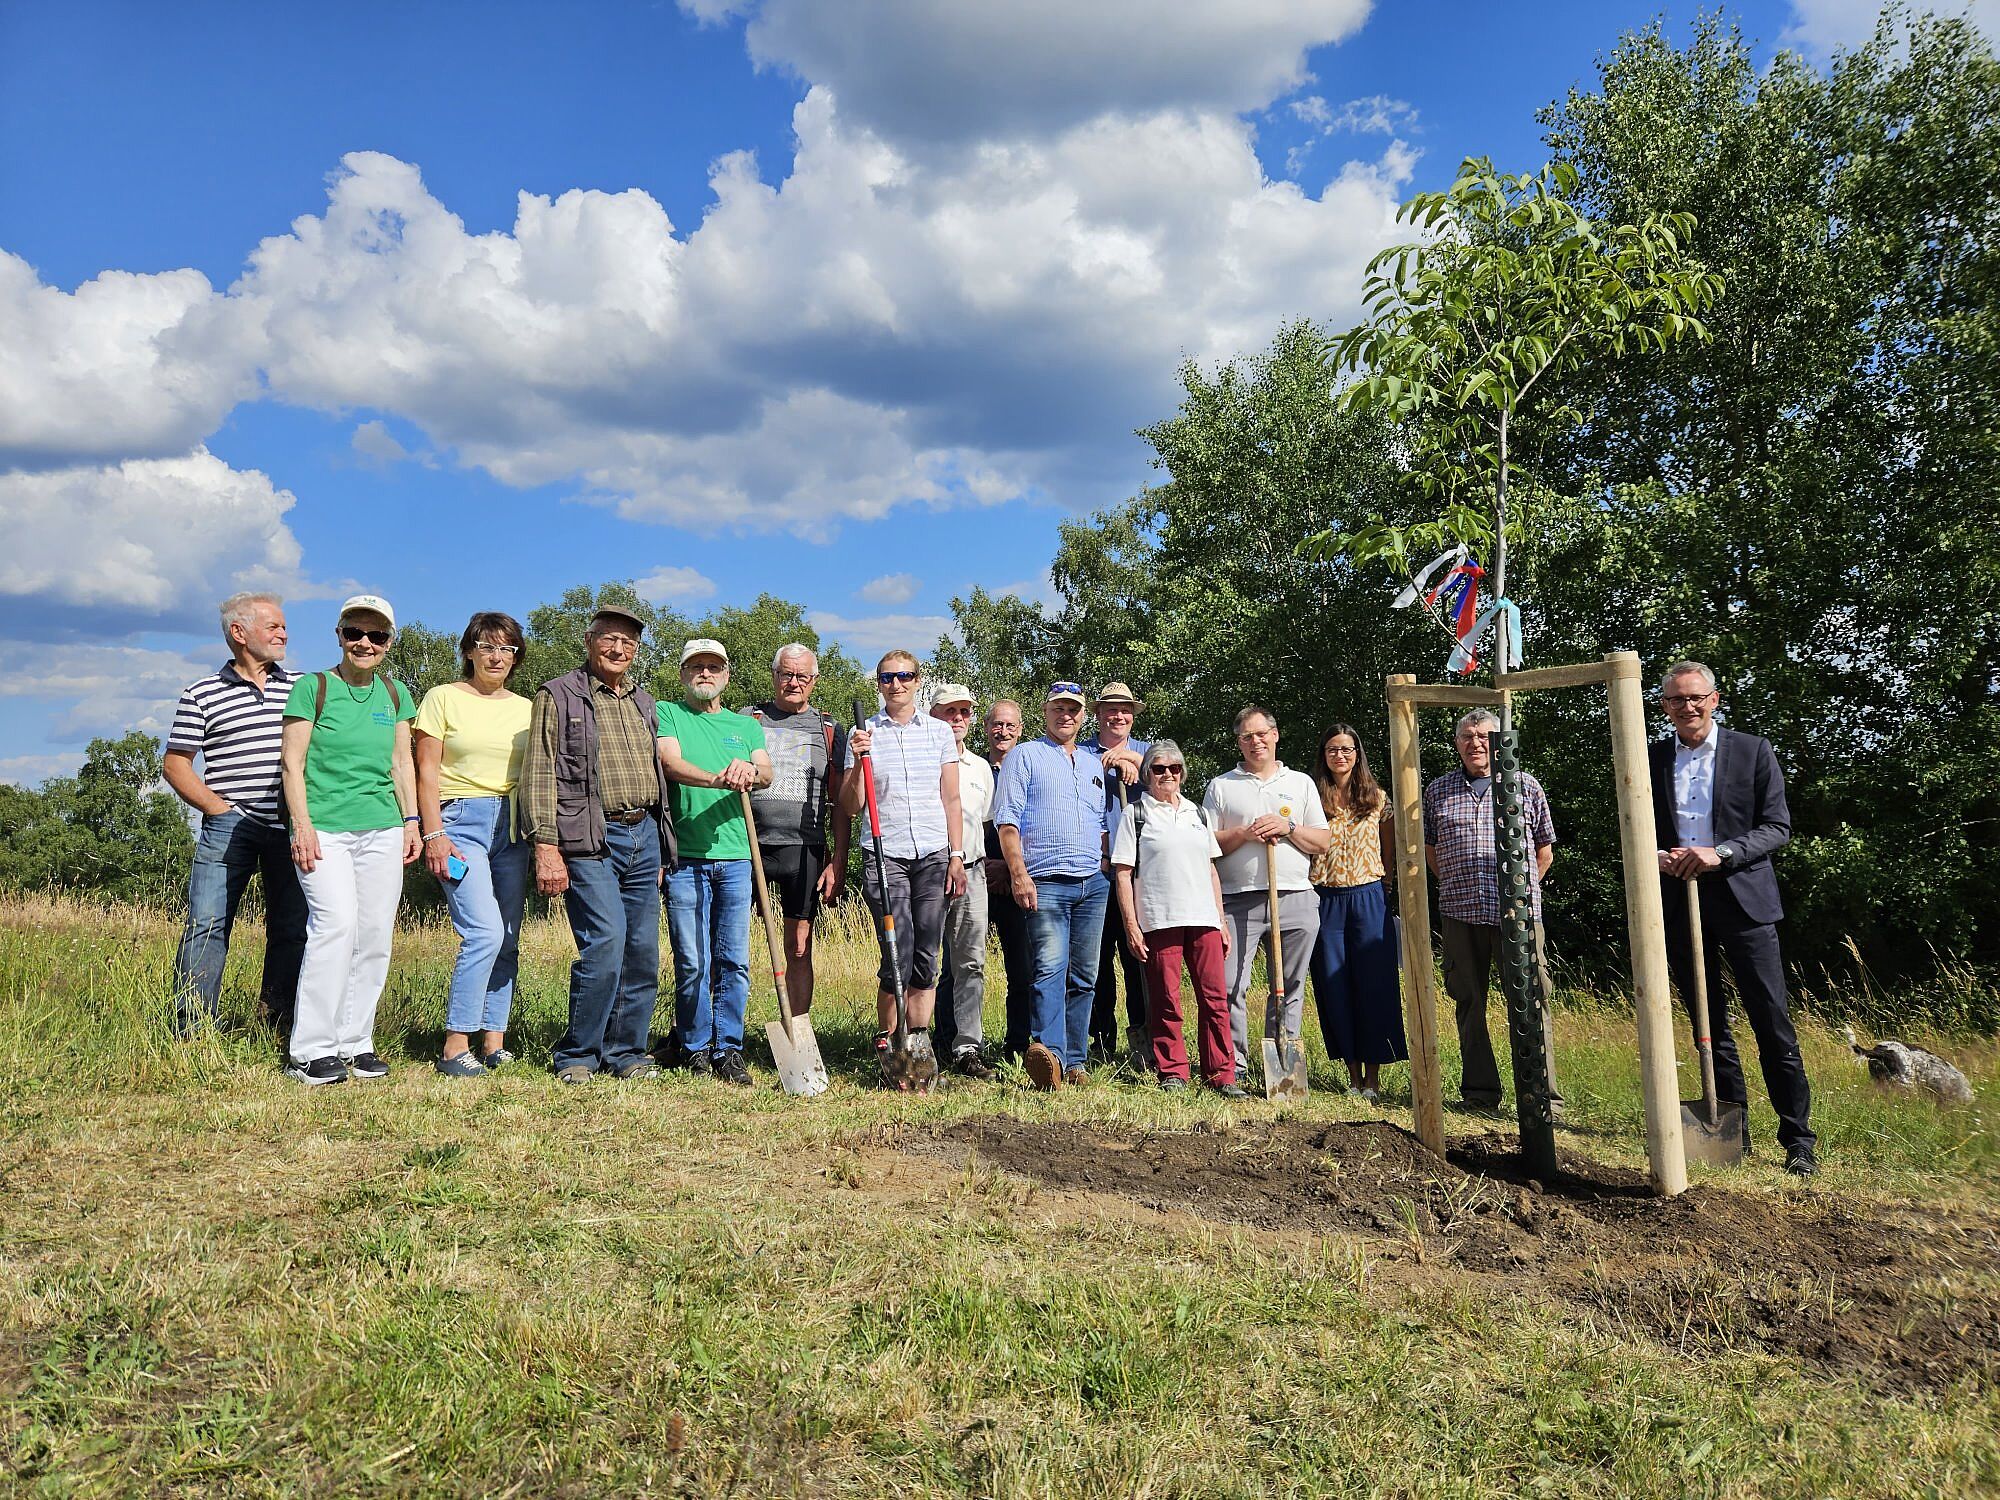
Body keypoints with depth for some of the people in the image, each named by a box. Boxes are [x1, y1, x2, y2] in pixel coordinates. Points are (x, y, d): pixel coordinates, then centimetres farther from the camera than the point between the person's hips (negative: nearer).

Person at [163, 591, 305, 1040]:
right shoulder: (202, 695, 5)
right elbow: (174, 765, 5)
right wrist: (218, 807, -7)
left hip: (290, 827, 3)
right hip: (228, 826, -2)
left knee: (292, 928, 5)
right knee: (207, 923, -8)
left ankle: (281, 1028, 15)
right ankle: (191, 1032, -3)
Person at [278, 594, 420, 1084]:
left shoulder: (394, 694, 15)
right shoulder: (312, 688, 2)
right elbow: (293, 763, -1)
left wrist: (411, 820, 10)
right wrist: (302, 824, -9)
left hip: (382, 829, 5)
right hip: (325, 828, -4)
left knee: (375, 935, 1)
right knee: (337, 924, -17)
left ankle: (355, 1043, 10)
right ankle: (312, 1051, -9)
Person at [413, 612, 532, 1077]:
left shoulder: (525, 708, 14)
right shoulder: (443, 698, 3)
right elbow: (427, 772, -2)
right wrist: (433, 834, -10)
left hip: (514, 825, 5)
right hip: (461, 820, -4)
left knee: (508, 939, 3)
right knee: (484, 931, -18)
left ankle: (494, 1043, 11)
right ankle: (455, 1047, -9)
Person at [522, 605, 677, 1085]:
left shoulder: (644, 702, 19)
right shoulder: (559, 696, 1)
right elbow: (539, 776, -5)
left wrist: (661, 848, 20)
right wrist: (546, 847, -14)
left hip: (644, 836, 6)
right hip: (591, 839, -6)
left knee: (643, 952, 5)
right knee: (605, 945, -15)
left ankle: (625, 1051, 17)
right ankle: (576, 1055, 1)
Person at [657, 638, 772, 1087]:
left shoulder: (746, 726, 18)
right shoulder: (666, 714, 9)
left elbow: (767, 773, 2)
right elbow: (671, 763, -10)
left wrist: (750, 772, -23)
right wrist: (718, 779, -29)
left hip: (735, 857, 3)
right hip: (684, 857, -3)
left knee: (734, 960, 1)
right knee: (692, 962, 0)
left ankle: (728, 1050, 9)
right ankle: (693, 1046, 16)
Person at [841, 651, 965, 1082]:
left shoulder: (939, 732, 11)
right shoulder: (864, 734, 6)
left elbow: (951, 800, 11)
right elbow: (851, 807, 4)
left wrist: (956, 857, 4)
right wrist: (858, 762, -11)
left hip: (933, 857, 2)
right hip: (885, 857, -2)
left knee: (926, 959, 2)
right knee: (899, 957, -9)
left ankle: (919, 1046, 10)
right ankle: (886, 1046, 6)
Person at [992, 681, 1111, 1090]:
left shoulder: (1094, 764, 22)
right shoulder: (1025, 756, 5)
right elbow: (1007, 820, -4)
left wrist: (1105, 867, 15)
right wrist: (1019, 874, -14)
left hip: (1094, 884, 6)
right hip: (1046, 883, -6)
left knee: (1084, 976, 5)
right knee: (1050, 968, -19)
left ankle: (1074, 1061, 11)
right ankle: (1049, 1053, -30)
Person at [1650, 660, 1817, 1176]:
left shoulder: (1753, 751, 2)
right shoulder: (1650, 761, 8)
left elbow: (1778, 827, -2)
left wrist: (1720, 853, -17)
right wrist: (1657, 858, -9)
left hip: (1742, 899, -3)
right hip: (1678, 902, 3)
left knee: (1773, 1024, -2)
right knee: (1708, 1025, 10)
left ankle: (1799, 1139, 7)